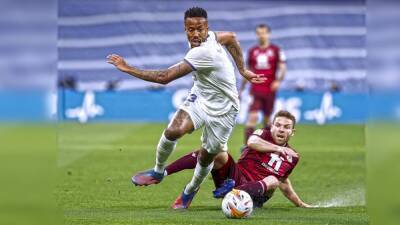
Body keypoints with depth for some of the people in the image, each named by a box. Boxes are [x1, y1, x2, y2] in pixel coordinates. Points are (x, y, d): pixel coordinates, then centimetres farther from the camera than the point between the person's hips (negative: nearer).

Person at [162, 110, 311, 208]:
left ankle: (232, 192, -59)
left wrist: (300, 204, 40)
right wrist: (278, 149, -18)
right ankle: (161, 172, -40)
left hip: (255, 189, 1)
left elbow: (283, 181, 34)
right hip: (235, 175, -1)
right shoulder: (264, 134, 6)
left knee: (273, 181, -32)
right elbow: (252, 142, -19)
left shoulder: (292, 157, 16)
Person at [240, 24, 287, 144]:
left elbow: (282, 68, -3)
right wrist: (241, 89, 18)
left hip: (269, 90, -1)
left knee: (267, 118, 9)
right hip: (255, 90, 1)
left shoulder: (275, 50, 1)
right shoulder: (252, 51, 9)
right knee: (252, 116, -14)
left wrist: (278, 81, -21)